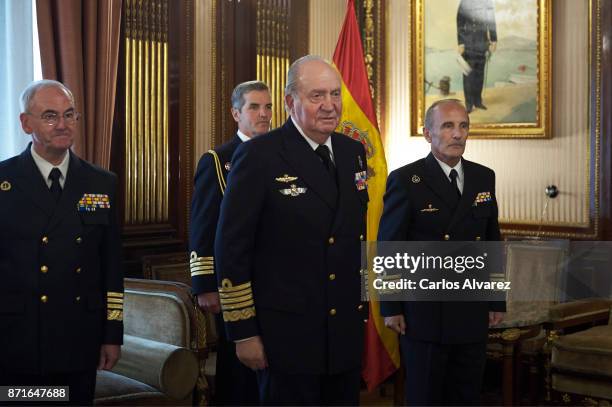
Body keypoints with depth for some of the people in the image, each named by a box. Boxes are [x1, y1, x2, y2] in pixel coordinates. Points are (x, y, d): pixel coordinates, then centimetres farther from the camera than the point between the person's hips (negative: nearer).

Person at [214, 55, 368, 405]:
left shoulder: (354, 151, 8)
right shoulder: (259, 156, -11)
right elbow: (231, 248, -11)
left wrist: (362, 307, 16)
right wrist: (243, 332, -11)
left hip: (346, 332, 6)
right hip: (286, 334, -6)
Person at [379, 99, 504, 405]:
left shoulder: (484, 177, 8)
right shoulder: (405, 181, -7)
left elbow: (492, 240, 12)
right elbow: (388, 248, -7)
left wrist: (497, 300, 10)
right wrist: (391, 308, -9)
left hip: (473, 313, 5)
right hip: (424, 314, -4)